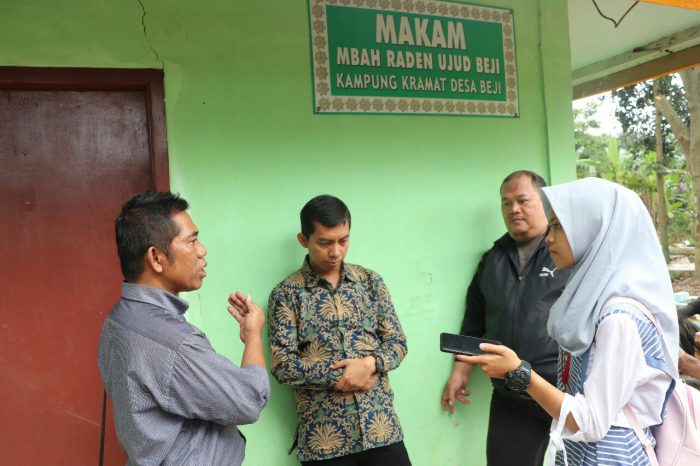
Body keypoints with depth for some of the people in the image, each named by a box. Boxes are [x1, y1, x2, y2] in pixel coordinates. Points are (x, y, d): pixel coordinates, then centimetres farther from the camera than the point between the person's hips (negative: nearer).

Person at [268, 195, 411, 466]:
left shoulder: (370, 281, 5)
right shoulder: (286, 293, -3)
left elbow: (397, 343, 5)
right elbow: (282, 365, -8)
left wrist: (370, 363, -14)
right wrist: (341, 376, -14)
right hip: (324, 434, -2)